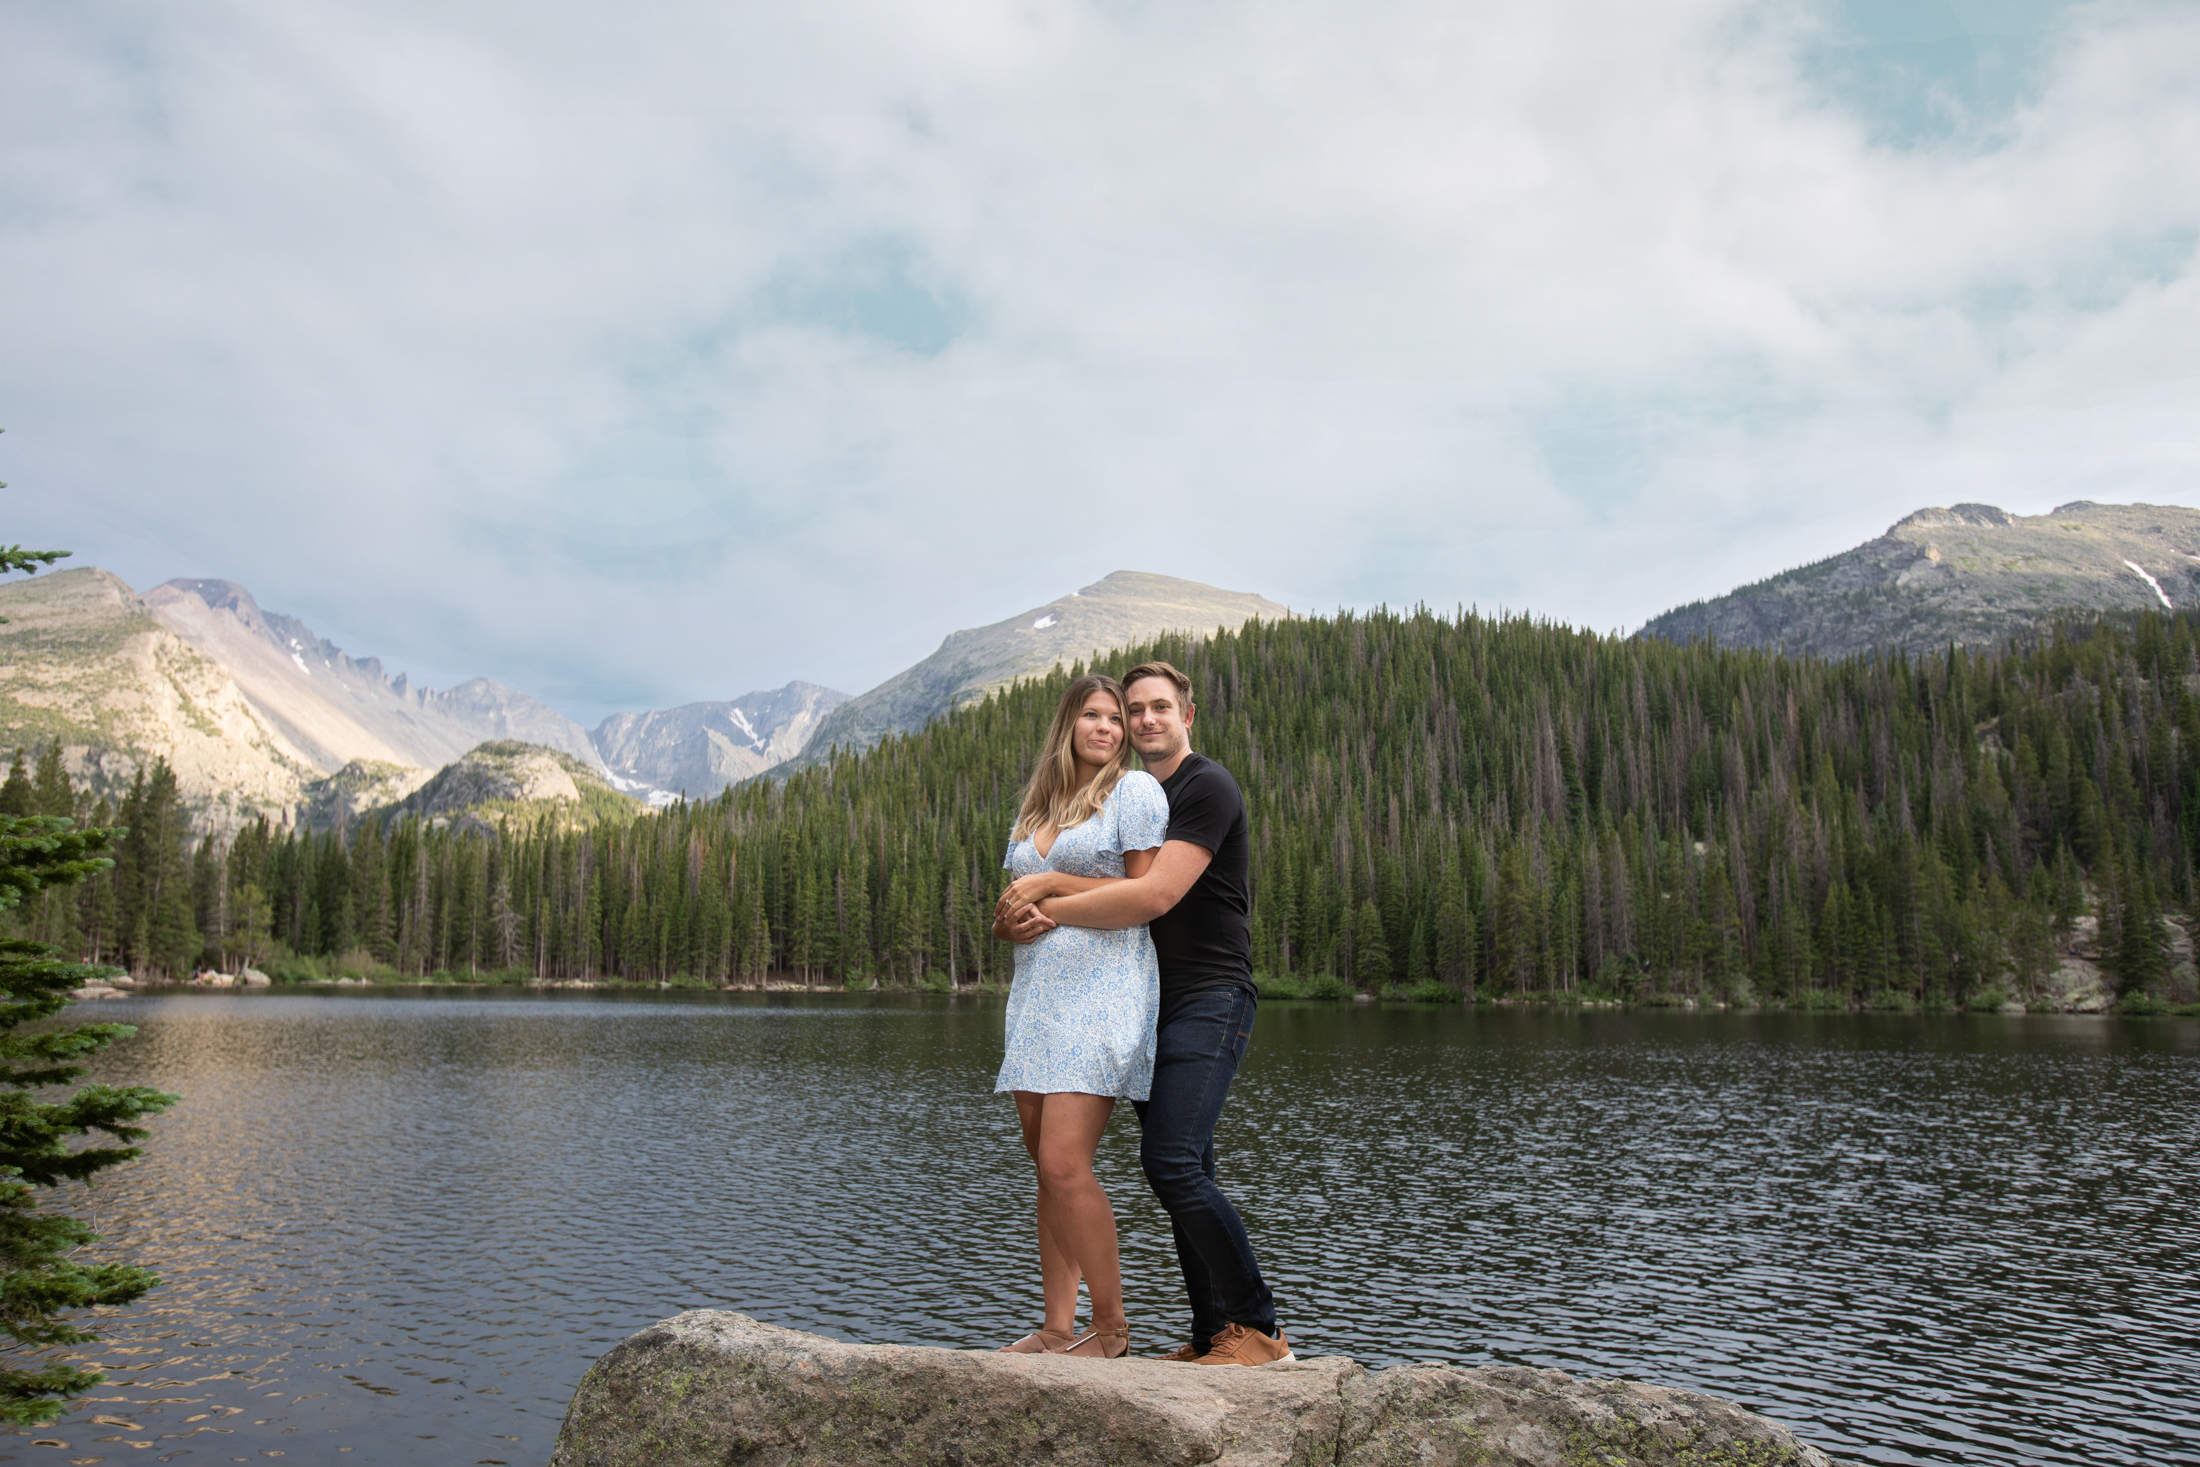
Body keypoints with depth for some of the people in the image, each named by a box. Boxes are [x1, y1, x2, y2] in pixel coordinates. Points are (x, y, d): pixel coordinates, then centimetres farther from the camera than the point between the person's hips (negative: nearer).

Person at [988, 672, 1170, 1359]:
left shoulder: (1134, 789, -1)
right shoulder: (1037, 805, 19)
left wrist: (1052, 884, -5)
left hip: (1104, 988, -7)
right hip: (1037, 990, 7)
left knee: (1066, 1164, -14)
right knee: (1047, 1167, 6)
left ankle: (1111, 1327, 0)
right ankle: (1058, 1329, 14)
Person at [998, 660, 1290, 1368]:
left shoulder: (1207, 786, -8)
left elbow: (1156, 895, -19)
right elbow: (1115, 887, 10)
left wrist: (1050, 908, -14)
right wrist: (1040, 901, -11)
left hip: (1209, 998, -9)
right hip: (1158, 1004, 9)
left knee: (1172, 1162, -18)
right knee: (1185, 1173, 7)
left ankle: (1259, 1330, -9)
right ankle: (1214, 1335, 12)